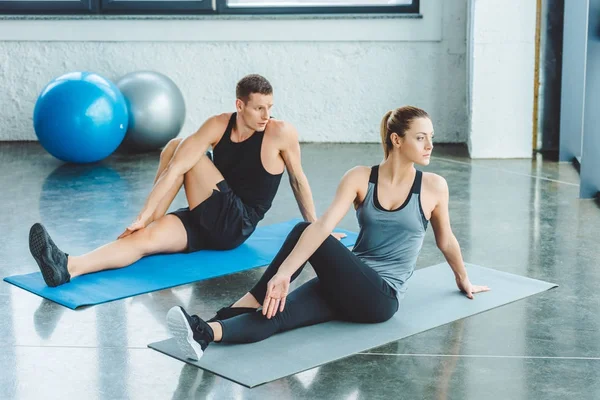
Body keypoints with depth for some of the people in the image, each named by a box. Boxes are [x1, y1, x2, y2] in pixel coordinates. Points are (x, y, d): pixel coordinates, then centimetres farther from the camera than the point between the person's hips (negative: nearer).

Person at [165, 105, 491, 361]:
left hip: (381, 298, -3)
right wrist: (284, 271, -31)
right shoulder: (360, 179, -2)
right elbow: (324, 225, -17)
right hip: (348, 287, 3)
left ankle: (244, 306, -26)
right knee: (277, 314, -28)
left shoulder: (433, 187, -3)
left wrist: (463, 280, 30)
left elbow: (446, 241, 15)